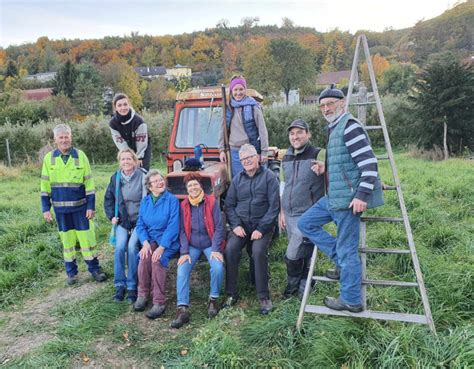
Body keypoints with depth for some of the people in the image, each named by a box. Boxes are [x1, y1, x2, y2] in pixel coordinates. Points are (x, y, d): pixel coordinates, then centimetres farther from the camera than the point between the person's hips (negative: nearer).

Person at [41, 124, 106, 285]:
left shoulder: (80, 155, -2)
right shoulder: (49, 158, 2)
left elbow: (89, 182, -1)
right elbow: (45, 185, 5)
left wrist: (91, 206, -5)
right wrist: (46, 208, 1)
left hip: (80, 206, -1)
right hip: (60, 207, 2)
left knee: (87, 237, 2)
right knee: (67, 239, 10)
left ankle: (94, 268, 16)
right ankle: (71, 272, 24)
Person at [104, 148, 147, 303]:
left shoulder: (143, 176, -8)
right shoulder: (116, 178, 5)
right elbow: (108, 199, 16)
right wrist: (112, 216, 3)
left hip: (139, 220, -3)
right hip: (122, 221, 4)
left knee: (132, 247, -21)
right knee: (120, 247, -16)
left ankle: (132, 286, -8)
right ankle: (119, 285, -4)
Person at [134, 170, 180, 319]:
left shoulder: (172, 200, -7)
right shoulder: (145, 201, 8)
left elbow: (173, 226, -14)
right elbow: (140, 225, 5)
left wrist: (161, 247, -23)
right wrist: (145, 243, -13)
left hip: (168, 241, -4)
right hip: (150, 239, 4)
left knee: (157, 259, -30)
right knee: (145, 256, -26)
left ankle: (159, 303, -21)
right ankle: (143, 294, -6)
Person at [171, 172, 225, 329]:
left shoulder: (212, 202, -7)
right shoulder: (184, 205, 0)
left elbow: (219, 227, -8)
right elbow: (182, 230, -1)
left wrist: (216, 249, -17)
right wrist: (184, 252, -12)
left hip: (210, 244, -2)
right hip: (192, 246, 2)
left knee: (218, 267, -27)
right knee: (182, 270, -20)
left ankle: (213, 300, -4)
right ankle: (182, 309, -18)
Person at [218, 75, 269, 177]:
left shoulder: (253, 107, -4)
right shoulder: (228, 108, 8)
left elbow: (262, 130, -5)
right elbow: (223, 130, 14)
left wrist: (264, 152, -7)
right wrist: (221, 149, 9)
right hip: (234, 152, 4)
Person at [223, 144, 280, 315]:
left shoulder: (269, 176, -3)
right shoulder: (237, 179, 9)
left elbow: (274, 206, -9)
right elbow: (229, 205, 9)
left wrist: (261, 229, -15)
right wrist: (236, 225, -7)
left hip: (262, 225, -3)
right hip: (241, 224, 3)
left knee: (258, 251, -28)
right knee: (230, 249, -21)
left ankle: (264, 297, -13)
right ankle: (231, 294, -8)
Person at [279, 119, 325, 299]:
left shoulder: (318, 155, -9)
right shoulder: (286, 158, 11)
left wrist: (324, 169, -32)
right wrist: (282, 211, 17)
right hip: (289, 214, 5)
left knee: (292, 255, -7)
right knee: (302, 253, 15)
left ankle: (294, 284, 18)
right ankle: (299, 286, 30)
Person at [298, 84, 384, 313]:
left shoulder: (349, 125, -13)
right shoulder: (333, 128, 18)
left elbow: (369, 162, -21)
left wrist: (362, 195, -26)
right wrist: (323, 167, 16)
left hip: (348, 198, -10)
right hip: (333, 196, 10)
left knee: (347, 250, -2)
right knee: (305, 223, 15)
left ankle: (351, 301, 14)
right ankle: (342, 261, 16)